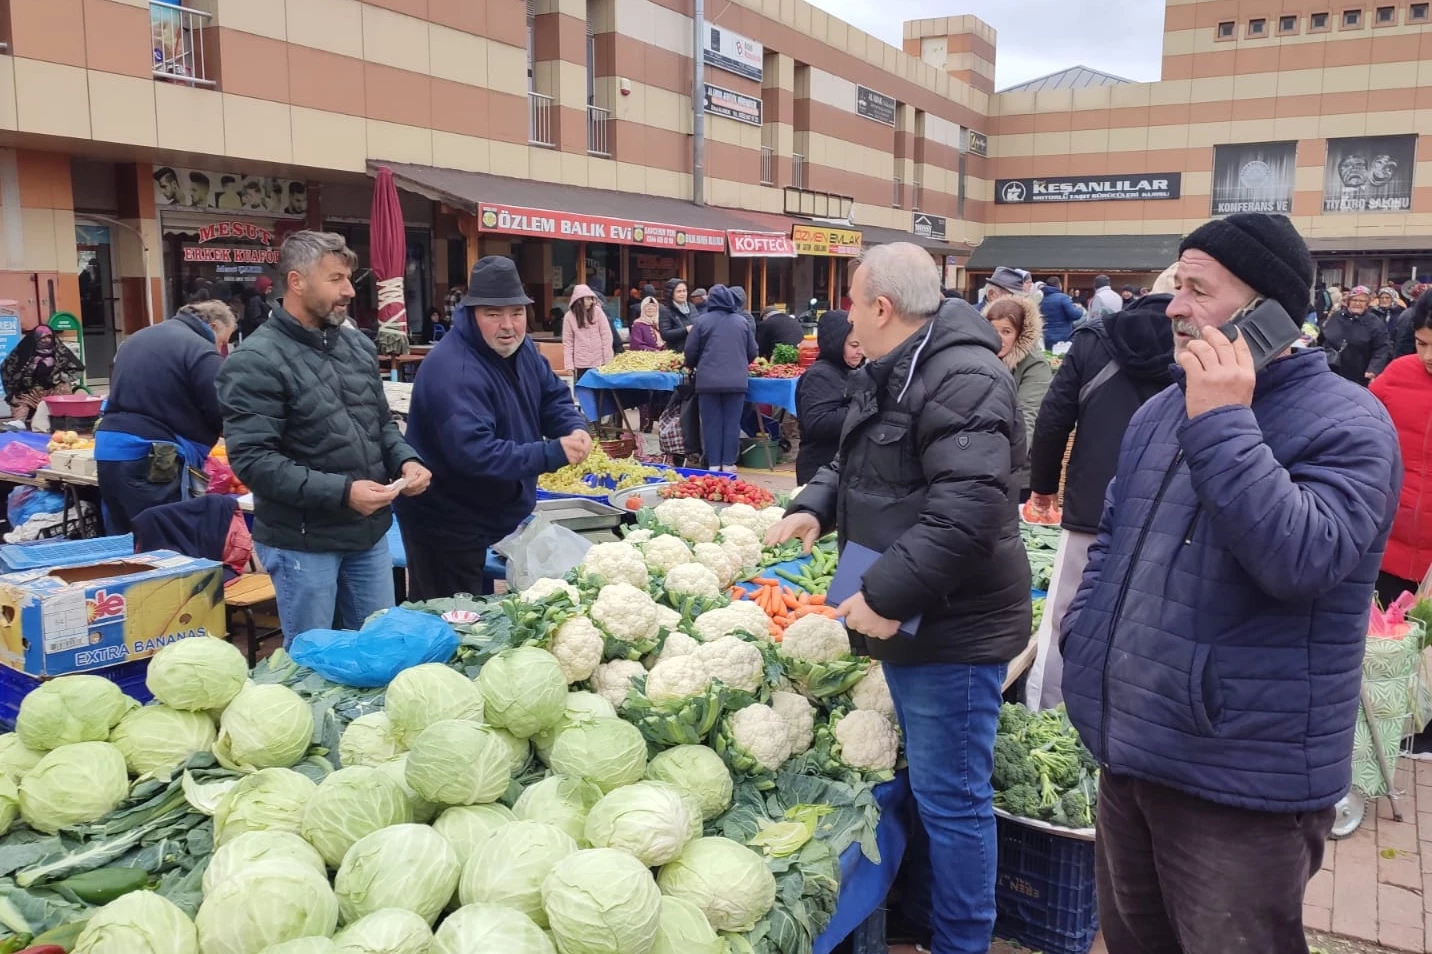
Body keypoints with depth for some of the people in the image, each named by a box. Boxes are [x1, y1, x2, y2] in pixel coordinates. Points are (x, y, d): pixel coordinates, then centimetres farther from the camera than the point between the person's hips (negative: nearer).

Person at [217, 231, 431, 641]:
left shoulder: (359, 345, 7)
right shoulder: (256, 362, -16)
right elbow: (252, 459, -22)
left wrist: (405, 459, -5)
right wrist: (340, 492, -27)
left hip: (369, 531, 7)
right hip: (303, 541, -6)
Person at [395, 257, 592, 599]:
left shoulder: (522, 349, 1)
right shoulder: (451, 369, -29)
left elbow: (554, 398, 8)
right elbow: (473, 453, -37)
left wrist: (575, 429, -16)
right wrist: (553, 454, -38)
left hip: (506, 513, 9)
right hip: (449, 526, -9)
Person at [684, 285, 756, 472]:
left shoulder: (702, 320, -1)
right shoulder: (742, 321, 6)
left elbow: (690, 352, 2)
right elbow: (752, 352, 12)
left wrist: (693, 366, 23)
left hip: (708, 380, -1)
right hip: (736, 380, 1)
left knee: (712, 422, 5)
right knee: (732, 422, 6)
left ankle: (713, 464, 7)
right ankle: (728, 463, 7)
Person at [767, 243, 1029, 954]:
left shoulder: (962, 380, -21)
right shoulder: (891, 375, 14)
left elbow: (967, 510, -30)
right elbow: (856, 464, 26)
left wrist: (886, 595, -26)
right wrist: (815, 506, 6)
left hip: (953, 628, -11)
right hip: (909, 619, 11)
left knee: (951, 796, 1)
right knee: (930, 783, 24)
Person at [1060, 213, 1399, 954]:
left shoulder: (1345, 422, -14)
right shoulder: (1162, 411, 9)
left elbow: (1302, 560, -30)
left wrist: (1222, 426, -28)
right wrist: (1084, 650, 9)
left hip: (1242, 780, -7)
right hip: (1129, 752, 7)